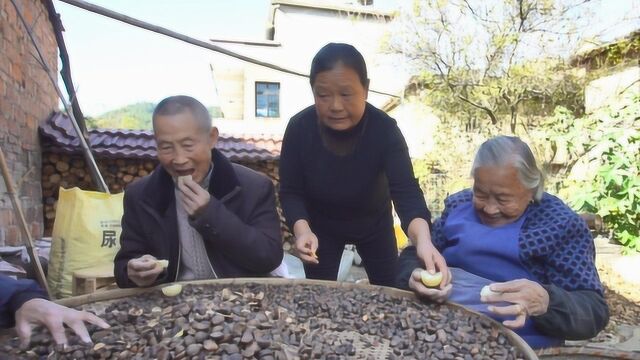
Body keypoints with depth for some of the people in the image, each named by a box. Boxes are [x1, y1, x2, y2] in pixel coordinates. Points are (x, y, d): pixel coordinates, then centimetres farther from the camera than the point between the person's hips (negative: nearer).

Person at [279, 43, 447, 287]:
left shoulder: (384, 129, -30)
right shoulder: (299, 128, -26)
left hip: (374, 224, 1)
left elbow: (406, 191, -38)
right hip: (322, 226, 0)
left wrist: (423, 239, -58)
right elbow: (290, 192, -20)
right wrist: (302, 229, -41)